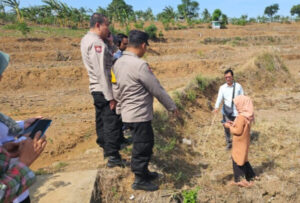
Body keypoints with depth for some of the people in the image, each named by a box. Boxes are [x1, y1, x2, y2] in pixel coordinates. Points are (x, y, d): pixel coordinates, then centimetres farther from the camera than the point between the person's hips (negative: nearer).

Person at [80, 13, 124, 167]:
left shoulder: (86, 39, 13)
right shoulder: (96, 42, -18)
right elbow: (101, 72, -23)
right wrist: (110, 96, -22)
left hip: (96, 89, 10)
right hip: (103, 89, -10)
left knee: (102, 120, 18)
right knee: (112, 122, -5)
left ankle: (106, 148, 32)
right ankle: (113, 157, 0)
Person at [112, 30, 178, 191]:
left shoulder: (118, 63, 5)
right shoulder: (139, 65, -21)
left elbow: (116, 90, 12)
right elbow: (157, 89, -15)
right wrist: (172, 106, -4)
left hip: (127, 113, 9)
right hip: (139, 115, -9)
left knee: (145, 142, 22)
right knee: (142, 146, 6)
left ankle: (144, 172, 37)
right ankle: (140, 180, 21)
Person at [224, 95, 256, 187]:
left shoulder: (241, 117, -26)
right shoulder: (247, 115, 2)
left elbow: (238, 131, -24)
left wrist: (229, 127, -12)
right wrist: (233, 123, 7)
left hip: (240, 143, -9)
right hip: (244, 141, 9)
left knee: (237, 160, 5)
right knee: (243, 159, 22)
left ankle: (239, 179, 14)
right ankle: (249, 175, 33)